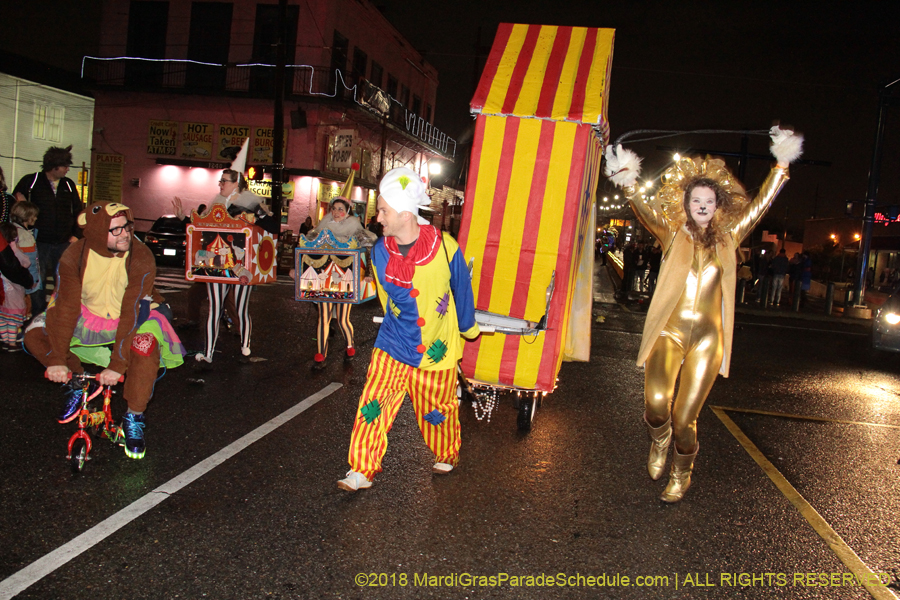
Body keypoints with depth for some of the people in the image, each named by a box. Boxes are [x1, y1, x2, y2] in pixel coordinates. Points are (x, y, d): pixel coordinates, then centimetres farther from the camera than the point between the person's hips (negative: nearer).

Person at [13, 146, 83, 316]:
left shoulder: (69, 185, 9)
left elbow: (77, 211, 15)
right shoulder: (31, 181, -2)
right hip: (39, 242, -3)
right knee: (37, 279, 0)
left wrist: (75, 234, 7)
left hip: (64, 243, 3)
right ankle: (38, 314, 10)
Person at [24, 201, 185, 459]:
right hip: (89, 315, 4)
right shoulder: (74, 256, -19)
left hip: (132, 316, -3)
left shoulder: (141, 258, -27)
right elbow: (66, 306, -21)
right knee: (35, 335, -14)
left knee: (146, 344, -35)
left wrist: (117, 365, -35)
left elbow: (132, 312, -30)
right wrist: (56, 360, -28)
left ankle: (134, 418, -14)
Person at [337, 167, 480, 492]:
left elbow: (461, 291, 2)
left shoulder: (445, 247, -15)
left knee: (438, 410, 12)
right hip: (393, 344, 2)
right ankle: (362, 470, 8)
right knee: (373, 405, -5)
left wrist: (468, 327, 15)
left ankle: (447, 455, 40)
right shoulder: (380, 251, -5)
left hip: (436, 348, -2)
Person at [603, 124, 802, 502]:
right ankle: (659, 440, 17)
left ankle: (681, 475, 29)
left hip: (708, 338, 1)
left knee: (684, 419, -1)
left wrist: (781, 167, 9)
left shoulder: (728, 239, 12)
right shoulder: (673, 235, 7)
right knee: (656, 403, -22)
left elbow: (760, 205, 13)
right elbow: (644, 211, -8)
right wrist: (627, 183, -24)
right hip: (669, 331, -1)